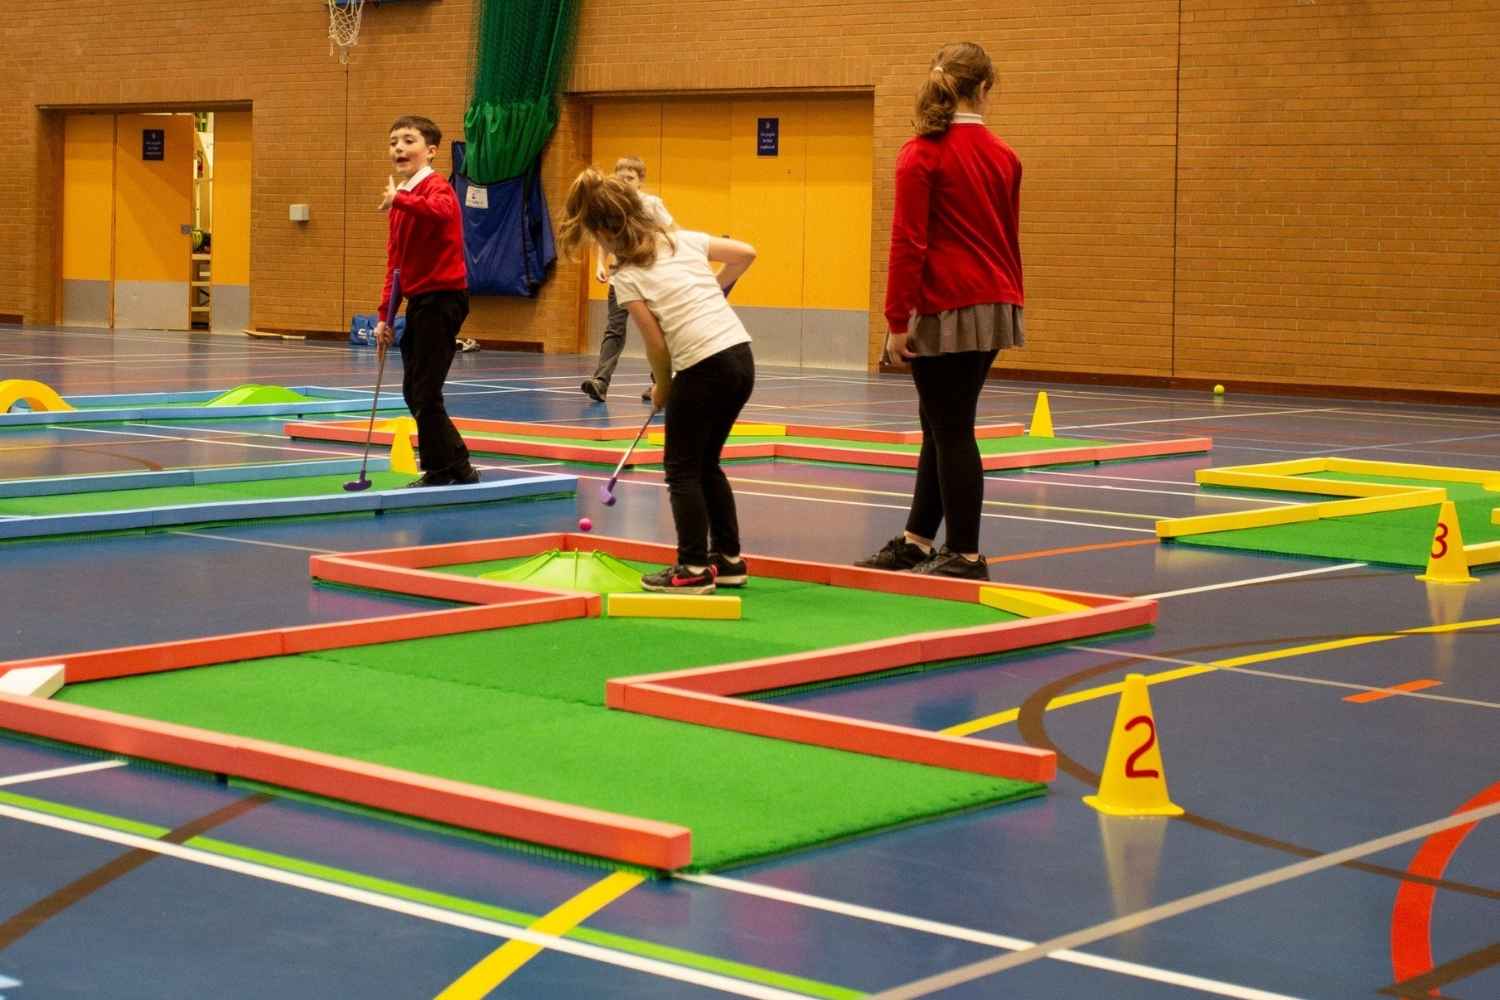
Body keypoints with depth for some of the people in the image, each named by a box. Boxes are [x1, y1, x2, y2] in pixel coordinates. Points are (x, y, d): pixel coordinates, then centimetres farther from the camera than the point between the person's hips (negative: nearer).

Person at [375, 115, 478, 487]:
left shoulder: (436, 187, -12)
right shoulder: (402, 199, 15)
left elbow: (441, 210, -39)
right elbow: (395, 261, 18)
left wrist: (400, 199, -50)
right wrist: (385, 314, 14)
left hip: (442, 298, -9)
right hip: (419, 300, 9)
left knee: (424, 392, -7)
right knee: (414, 392, 14)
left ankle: (442, 471, 6)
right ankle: (455, 468, 25)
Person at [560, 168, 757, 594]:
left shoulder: (626, 277, -5)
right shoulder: (683, 240, 10)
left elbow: (657, 344, -5)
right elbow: (745, 253, 13)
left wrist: (662, 389, 12)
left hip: (704, 367, -7)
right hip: (741, 355, 7)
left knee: (682, 469, 8)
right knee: (706, 463, 21)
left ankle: (694, 569, 7)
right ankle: (729, 559, 24)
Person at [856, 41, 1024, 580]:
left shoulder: (922, 154, -10)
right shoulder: (1003, 156, 6)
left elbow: (909, 242, -13)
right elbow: (1009, 237, 14)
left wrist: (898, 319, -10)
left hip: (945, 311, -6)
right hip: (993, 308, 6)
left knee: (950, 430, 1)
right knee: (941, 425, 16)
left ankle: (965, 555, 6)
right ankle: (916, 541, 24)